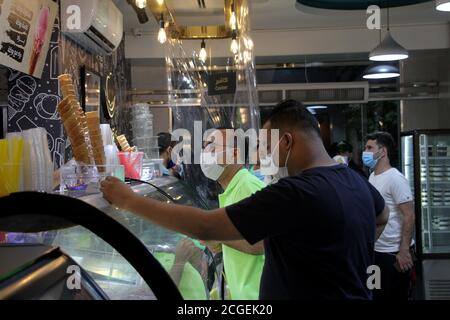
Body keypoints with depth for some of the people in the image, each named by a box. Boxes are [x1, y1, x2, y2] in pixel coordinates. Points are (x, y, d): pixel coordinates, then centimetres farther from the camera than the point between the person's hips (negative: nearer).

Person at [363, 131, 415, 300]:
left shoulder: (395, 178, -16)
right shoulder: (372, 176, 10)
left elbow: (409, 216, -18)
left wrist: (404, 251, -21)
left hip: (394, 253, -8)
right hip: (376, 250, 8)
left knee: (395, 295, 3)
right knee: (377, 294, 16)